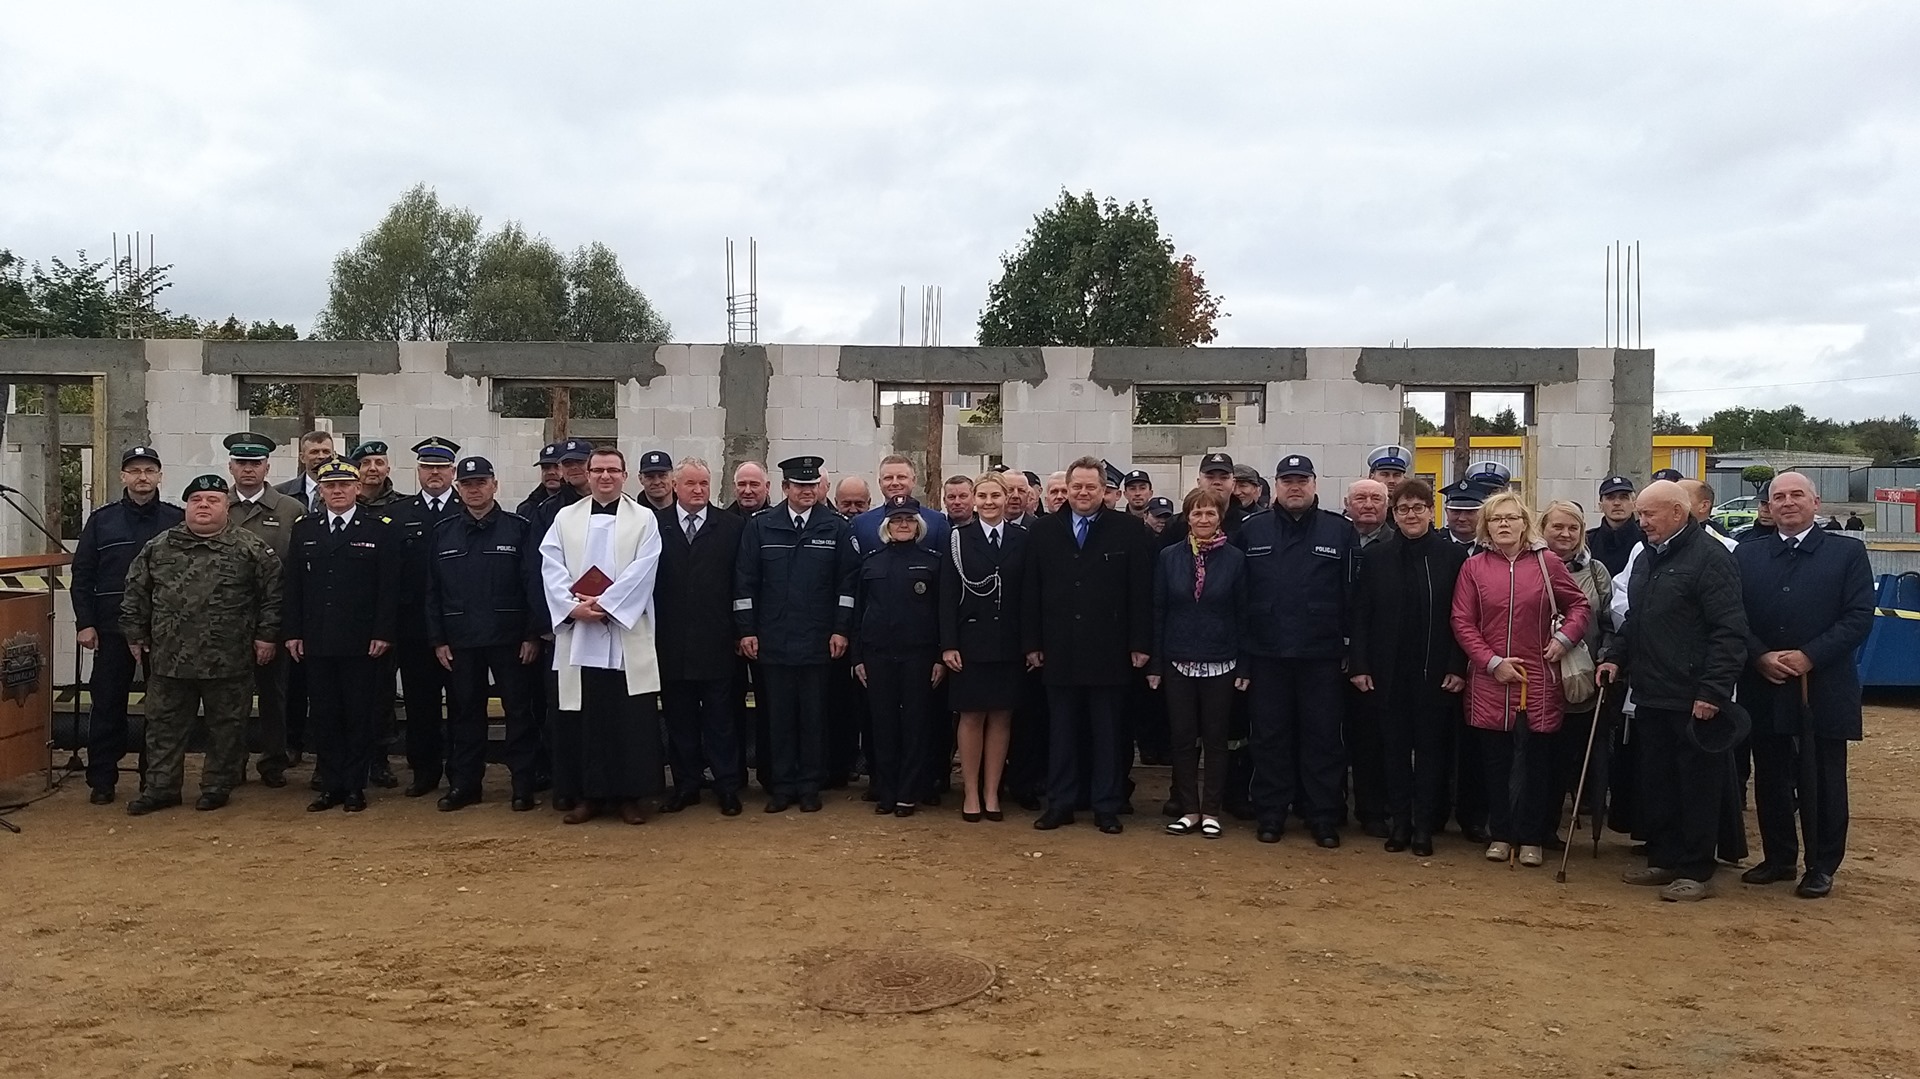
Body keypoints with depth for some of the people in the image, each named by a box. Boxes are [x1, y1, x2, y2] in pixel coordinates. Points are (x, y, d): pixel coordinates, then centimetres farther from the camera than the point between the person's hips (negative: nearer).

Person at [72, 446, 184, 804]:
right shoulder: (102, 520, 6)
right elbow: (82, 575, 6)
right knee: (107, 704, 5)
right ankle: (101, 781, 14)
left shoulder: (178, 520, 2)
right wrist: (85, 623, -2)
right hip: (112, 628, 1)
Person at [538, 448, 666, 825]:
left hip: (627, 634, -2)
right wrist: (573, 606, -12)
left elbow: (642, 571, -6)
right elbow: (551, 568, 3)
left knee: (631, 720, 0)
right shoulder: (565, 518, 12)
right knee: (580, 719, 4)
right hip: (577, 635, 2)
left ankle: (629, 795, 9)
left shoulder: (644, 519, 5)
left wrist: (602, 604, -14)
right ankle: (586, 795, 14)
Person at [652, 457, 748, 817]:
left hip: (716, 641, -1)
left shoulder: (733, 526, 3)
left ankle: (727, 786, 13)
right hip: (671, 641, 1)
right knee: (679, 717, 10)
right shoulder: (655, 525, 5)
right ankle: (685, 784, 20)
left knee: (720, 716, 5)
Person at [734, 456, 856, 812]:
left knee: (814, 715, 6)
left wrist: (840, 630, -4)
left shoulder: (837, 527, 1)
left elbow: (846, 582, 1)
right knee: (778, 715, 6)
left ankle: (810, 786, 17)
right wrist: (746, 630, 0)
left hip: (818, 641, -1)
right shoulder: (760, 526, 3)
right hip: (773, 641, 1)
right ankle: (782, 786, 17)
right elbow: (745, 581, 4)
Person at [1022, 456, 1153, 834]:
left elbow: (1141, 591, -3)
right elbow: (1031, 592, 6)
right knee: (1061, 732, 9)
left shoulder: (1129, 530, -1)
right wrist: (1032, 643, 1)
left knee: (1108, 734, 7)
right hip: (1059, 651, 2)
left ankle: (1107, 807, 15)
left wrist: (1140, 643, -7)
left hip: (1108, 651, -2)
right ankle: (1059, 804, 17)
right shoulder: (1044, 531, 6)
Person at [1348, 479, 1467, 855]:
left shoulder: (1453, 556, 0)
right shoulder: (1375, 557, 4)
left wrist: (1458, 667, -8)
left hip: (1436, 672, -1)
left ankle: (1424, 826, 14)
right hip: (1388, 672, 2)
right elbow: (1360, 615, 3)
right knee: (1394, 747, 8)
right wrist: (1358, 666, -4)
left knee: (1430, 748, 6)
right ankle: (1399, 822, 17)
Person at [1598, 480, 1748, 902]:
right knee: (1655, 783, 14)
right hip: (1650, 694, 8)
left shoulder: (1709, 558, -12)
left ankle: (1697, 871, 10)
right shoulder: (1645, 558, 15)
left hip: (1692, 700, -8)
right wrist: (1616, 657, 10)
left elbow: (1729, 633, -17)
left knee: (1696, 785, 2)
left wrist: (1713, 691, -21)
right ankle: (1663, 859, 26)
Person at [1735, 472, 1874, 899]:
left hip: (1823, 691, -2)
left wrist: (1808, 656, -15)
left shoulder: (1847, 554, 2)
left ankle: (1822, 867, 16)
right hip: (1764, 691, 3)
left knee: (1823, 782, 4)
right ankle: (1778, 858, 23)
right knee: (1771, 780, 10)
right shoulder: (1746, 556, 10)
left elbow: (1859, 618, -6)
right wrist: (1761, 657, -12)